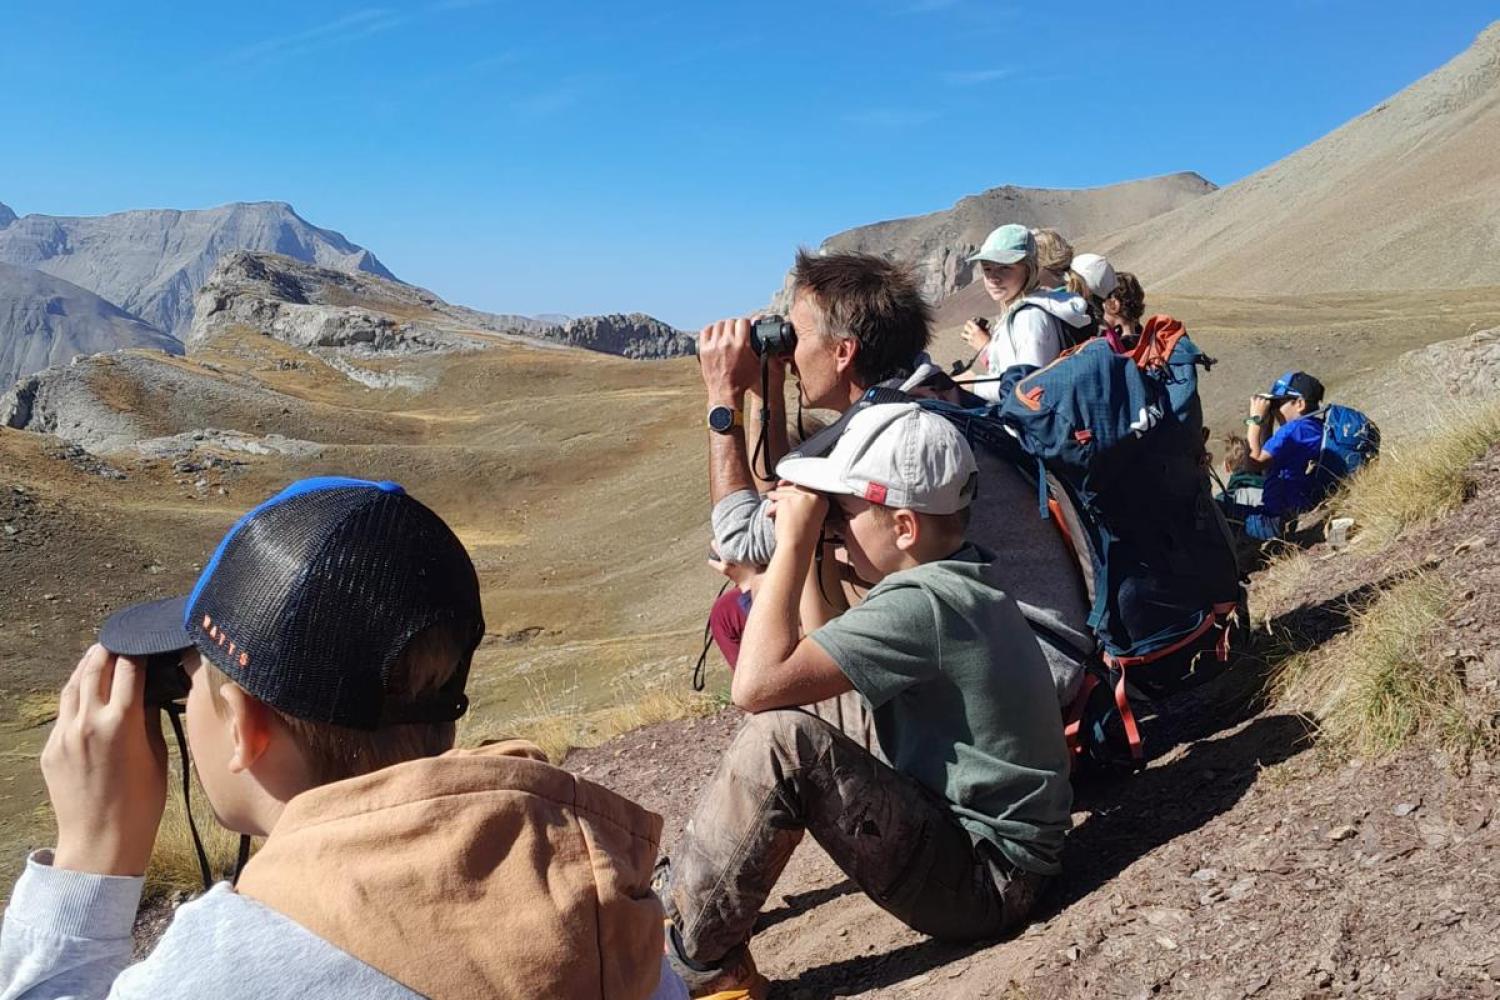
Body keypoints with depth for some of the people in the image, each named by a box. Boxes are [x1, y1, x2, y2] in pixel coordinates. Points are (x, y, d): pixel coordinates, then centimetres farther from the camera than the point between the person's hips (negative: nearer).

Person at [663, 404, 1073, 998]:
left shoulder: (924, 602, -25)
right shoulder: (951, 579, 5)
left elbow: (756, 685, -29)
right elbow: (825, 656, 16)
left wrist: (794, 541, -21)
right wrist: (802, 552, 8)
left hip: (983, 880, -10)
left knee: (781, 740, -25)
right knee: (811, 690, 14)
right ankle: (691, 880, 19)